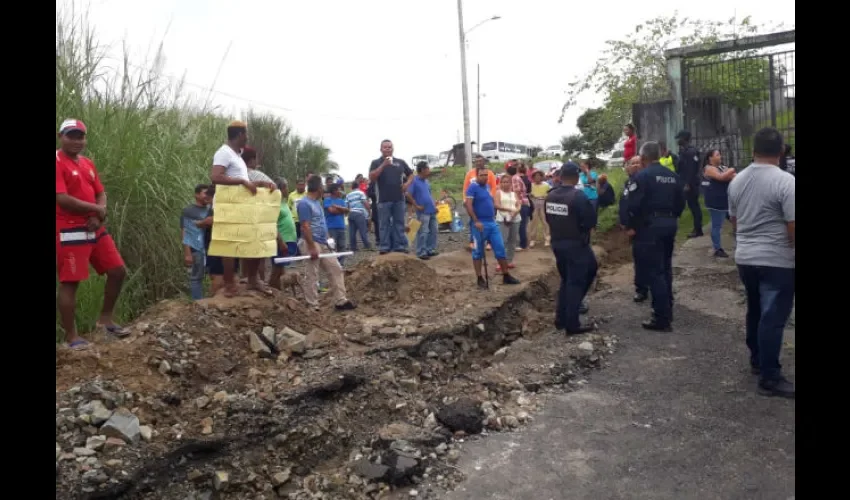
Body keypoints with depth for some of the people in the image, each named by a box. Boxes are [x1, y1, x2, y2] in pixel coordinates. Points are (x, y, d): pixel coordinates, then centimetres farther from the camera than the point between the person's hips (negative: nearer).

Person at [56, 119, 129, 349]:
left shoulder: (88, 163, 15)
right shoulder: (58, 162, -10)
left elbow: (101, 194, 15)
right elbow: (62, 200, -19)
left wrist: (98, 216, -5)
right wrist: (96, 209, -9)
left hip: (95, 228, 8)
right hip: (70, 232, -8)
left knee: (118, 271, 10)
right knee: (69, 283, -2)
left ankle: (105, 319, 25)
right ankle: (71, 336, 7)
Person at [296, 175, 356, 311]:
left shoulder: (317, 202, 15)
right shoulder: (304, 203, -14)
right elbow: (305, 226, -20)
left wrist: (326, 240, 22)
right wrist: (312, 247, -23)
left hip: (322, 244, 10)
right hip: (312, 244, -10)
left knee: (336, 270, 9)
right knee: (312, 276, -2)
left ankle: (340, 301, 14)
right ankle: (313, 307, 5)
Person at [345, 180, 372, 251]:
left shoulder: (348, 195, 16)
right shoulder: (361, 193, 3)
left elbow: (346, 206, 10)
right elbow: (365, 203, -3)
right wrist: (369, 209, 11)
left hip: (351, 213, 5)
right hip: (359, 213, -5)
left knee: (352, 232, 4)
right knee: (363, 230, -3)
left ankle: (353, 247, 4)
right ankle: (367, 246, -2)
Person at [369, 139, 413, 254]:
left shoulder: (400, 162, 12)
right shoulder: (376, 163, 3)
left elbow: (411, 174, 22)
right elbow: (371, 178, -11)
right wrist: (383, 165, -17)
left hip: (399, 199, 3)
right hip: (383, 200, -3)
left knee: (399, 223, 5)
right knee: (385, 225, 0)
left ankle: (400, 246, 9)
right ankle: (385, 248, 2)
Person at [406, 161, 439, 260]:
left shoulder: (426, 181, 14)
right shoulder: (414, 181, -11)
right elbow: (408, 195, -17)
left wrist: (434, 205, 13)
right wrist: (416, 206, -16)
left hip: (432, 211, 8)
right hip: (423, 212, -8)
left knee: (433, 231, 12)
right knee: (423, 233, -7)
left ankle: (430, 249, 22)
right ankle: (421, 252, -1)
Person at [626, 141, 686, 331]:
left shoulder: (642, 176, -11)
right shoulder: (673, 176, 11)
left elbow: (634, 204, -17)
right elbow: (680, 202, 12)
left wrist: (632, 226, -7)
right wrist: (672, 217, 19)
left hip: (650, 226, -7)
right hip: (669, 224, 8)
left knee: (654, 272, -5)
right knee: (665, 268, 18)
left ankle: (662, 319, -4)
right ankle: (667, 312, 27)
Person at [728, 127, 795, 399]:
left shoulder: (737, 181, 5)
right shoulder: (786, 181, -17)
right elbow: (793, 227, -18)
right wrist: (793, 252, -4)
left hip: (744, 257, 7)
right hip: (777, 261, -7)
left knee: (755, 311, 21)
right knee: (773, 318, -1)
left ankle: (757, 360, 34)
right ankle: (770, 378, 4)